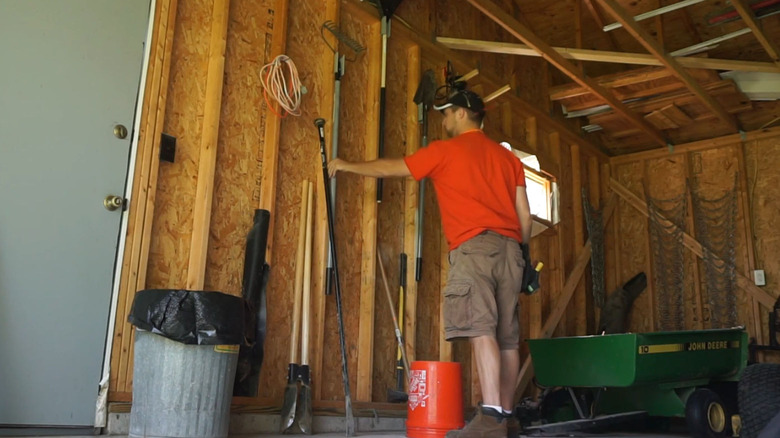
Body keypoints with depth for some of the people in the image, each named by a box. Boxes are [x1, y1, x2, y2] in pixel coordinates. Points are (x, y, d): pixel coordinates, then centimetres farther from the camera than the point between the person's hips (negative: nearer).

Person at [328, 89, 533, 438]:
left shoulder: (444, 150, 7)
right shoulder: (508, 157, 22)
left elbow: (390, 168, 14)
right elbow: (524, 214, 17)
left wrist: (347, 166, 27)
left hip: (474, 246, -6)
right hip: (510, 247, 6)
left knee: (481, 329, -16)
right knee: (507, 336, 5)